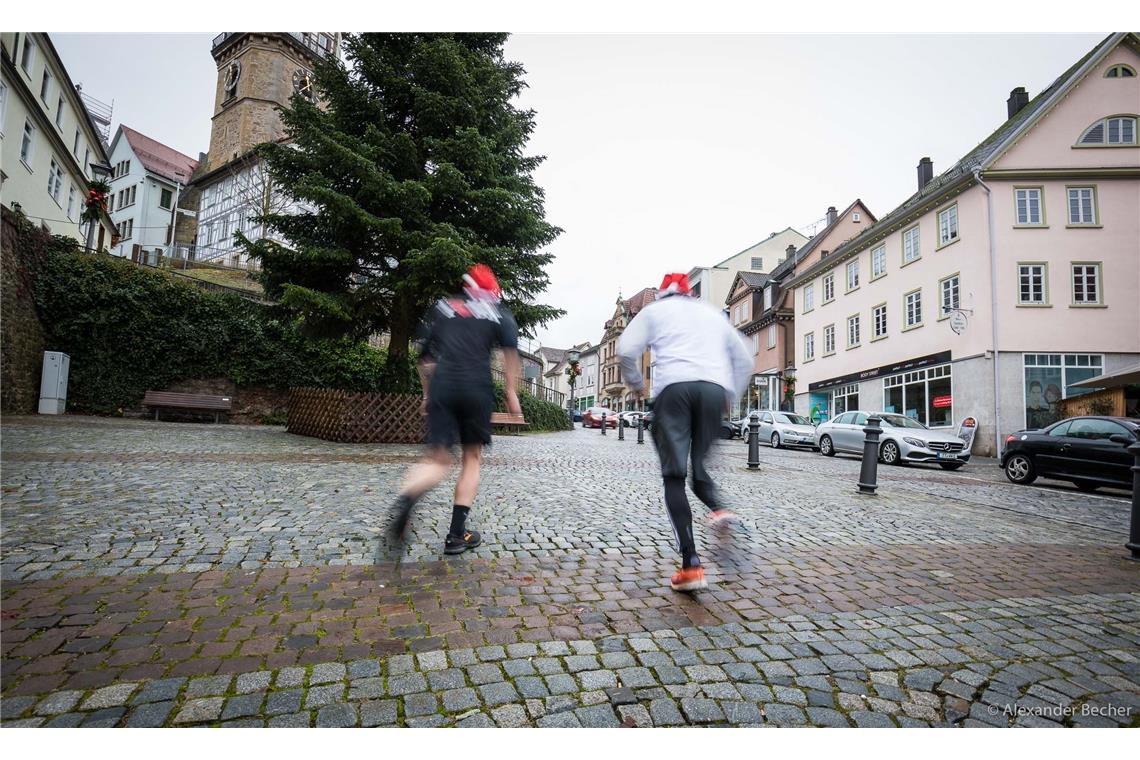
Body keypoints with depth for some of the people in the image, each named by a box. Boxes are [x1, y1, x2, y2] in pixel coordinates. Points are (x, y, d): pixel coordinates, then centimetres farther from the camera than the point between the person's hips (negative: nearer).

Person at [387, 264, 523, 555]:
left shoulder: (441, 308, 22)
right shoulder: (499, 314, 15)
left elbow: (426, 358, 20)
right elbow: (511, 352, -1)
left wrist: (428, 394, 27)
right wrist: (512, 393, 3)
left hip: (442, 387, 2)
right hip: (477, 389, -2)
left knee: (438, 460, 5)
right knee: (472, 458, 11)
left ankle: (406, 498, -28)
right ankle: (457, 535, 8)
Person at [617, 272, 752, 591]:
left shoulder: (655, 310, 20)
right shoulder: (713, 313, 30)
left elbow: (626, 349, 6)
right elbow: (744, 360, 26)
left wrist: (635, 384, 21)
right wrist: (730, 396, 33)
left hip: (674, 387, -3)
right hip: (715, 388, 3)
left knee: (674, 477, -2)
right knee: (698, 464, 17)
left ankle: (691, 565, -12)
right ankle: (717, 508, -15)